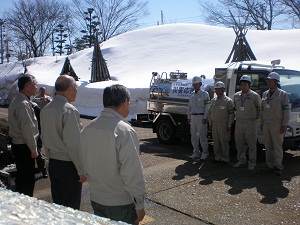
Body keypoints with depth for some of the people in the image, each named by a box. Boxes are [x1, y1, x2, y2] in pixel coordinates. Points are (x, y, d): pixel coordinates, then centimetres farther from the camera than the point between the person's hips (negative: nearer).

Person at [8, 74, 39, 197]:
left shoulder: (15, 101, 12)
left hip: (16, 144, 10)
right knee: (28, 179, 0)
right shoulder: (24, 104, -21)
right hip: (24, 147, -10)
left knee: (21, 177, 20)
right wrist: (33, 150, -14)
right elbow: (28, 130, -23)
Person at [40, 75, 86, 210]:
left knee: (57, 205, 20)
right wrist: (81, 169, -15)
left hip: (52, 163, 8)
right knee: (71, 208, 5)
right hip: (68, 165, -8)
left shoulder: (45, 109, 5)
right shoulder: (69, 110, -20)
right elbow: (73, 144, -22)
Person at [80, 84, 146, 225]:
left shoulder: (88, 129, 0)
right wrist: (139, 204, -12)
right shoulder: (125, 131, -22)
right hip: (121, 203, -6)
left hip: (95, 199, 7)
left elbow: (85, 164, 8)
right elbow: (132, 173, -21)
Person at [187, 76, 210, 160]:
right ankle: (196, 153, 18)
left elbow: (207, 107, -8)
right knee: (194, 136, 9)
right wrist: (189, 117, 14)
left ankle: (205, 153, 5)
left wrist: (205, 118, -13)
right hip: (193, 117, 6)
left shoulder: (204, 94, -3)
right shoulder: (192, 95, 15)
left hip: (201, 117, -6)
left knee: (202, 136, -4)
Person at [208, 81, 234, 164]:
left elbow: (231, 114, -6)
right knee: (216, 142, 9)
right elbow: (209, 112, 18)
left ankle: (225, 159, 6)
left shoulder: (228, 101, -4)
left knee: (224, 142, -2)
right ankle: (217, 157, 18)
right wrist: (210, 124, 13)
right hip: (214, 125, 6)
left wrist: (229, 125, -11)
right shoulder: (213, 100, 14)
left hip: (223, 125, -6)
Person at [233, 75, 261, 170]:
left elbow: (259, 108, 6)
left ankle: (252, 163, 7)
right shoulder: (236, 95, 10)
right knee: (240, 144, 9)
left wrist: (256, 117, 3)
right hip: (239, 122, 5)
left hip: (250, 123, -5)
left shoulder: (254, 95, -3)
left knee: (252, 144, 0)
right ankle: (241, 161, 20)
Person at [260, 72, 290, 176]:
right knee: (268, 146, 8)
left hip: (277, 125, -5)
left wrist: (284, 125, -11)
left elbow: (286, 111, -4)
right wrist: (261, 123, 14)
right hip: (266, 125, 6)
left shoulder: (282, 94, -2)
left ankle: (278, 166, 4)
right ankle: (270, 165, 16)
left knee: (277, 146, -3)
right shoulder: (265, 94, 14)